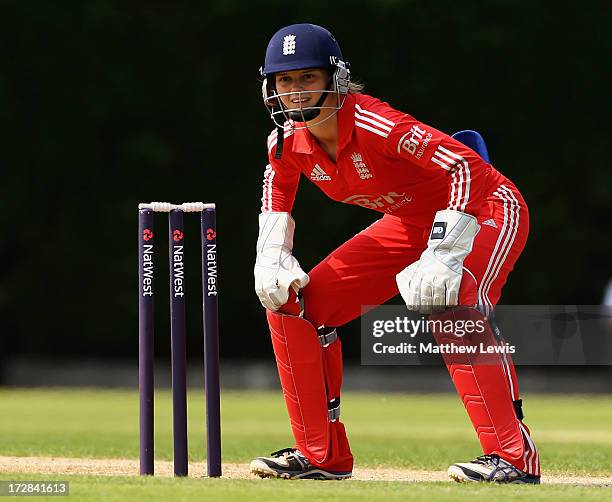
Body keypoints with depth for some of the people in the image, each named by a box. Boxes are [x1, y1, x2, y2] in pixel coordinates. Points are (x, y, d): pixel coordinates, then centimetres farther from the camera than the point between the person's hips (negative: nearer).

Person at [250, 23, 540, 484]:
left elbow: (467, 167, -39)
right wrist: (272, 257, -1)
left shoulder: (374, 125, -33)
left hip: (487, 209, -8)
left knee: (449, 302, -38)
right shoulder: (288, 141, -10)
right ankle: (322, 454, 12)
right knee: (293, 301, 2)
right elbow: (277, 189, 14)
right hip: (409, 224, 8)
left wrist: (443, 256, -45)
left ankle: (514, 455, -33)